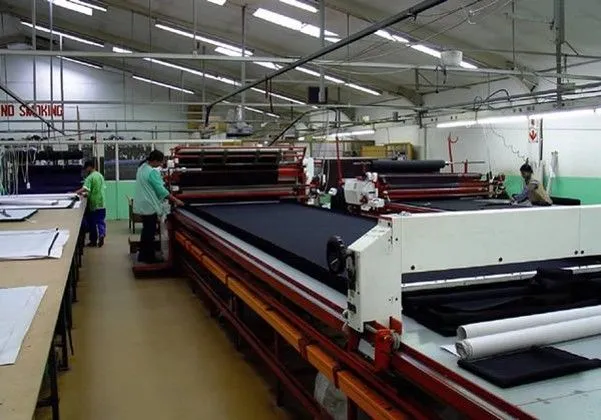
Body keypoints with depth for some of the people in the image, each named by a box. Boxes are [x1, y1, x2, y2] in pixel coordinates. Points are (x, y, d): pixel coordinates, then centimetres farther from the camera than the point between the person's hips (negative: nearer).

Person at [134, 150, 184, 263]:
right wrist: (175, 200, -13)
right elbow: (161, 190, -18)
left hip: (142, 205, 9)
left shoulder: (142, 168, 10)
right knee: (150, 232, -1)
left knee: (146, 230, 17)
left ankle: (143, 255, 24)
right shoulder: (152, 172, -19)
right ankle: (149, 257, 7)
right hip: (149, 206, -9)